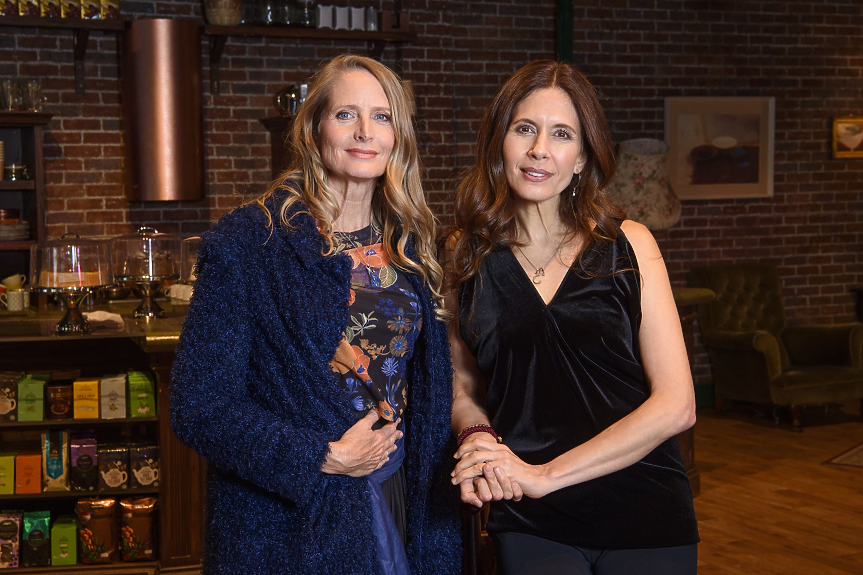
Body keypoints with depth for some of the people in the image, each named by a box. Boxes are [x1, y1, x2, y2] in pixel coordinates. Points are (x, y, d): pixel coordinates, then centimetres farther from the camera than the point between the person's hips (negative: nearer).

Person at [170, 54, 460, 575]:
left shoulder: (409, 246, 6)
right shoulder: (249, 243, -12)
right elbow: (200, 405, -15)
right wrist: (326, 459, -17)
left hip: (399, 498, 5)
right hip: (287, 520, -5)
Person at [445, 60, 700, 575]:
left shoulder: (628, 245, -4)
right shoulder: (466, 254, 1)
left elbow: (676, 405, -9)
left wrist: (545, 473, -15)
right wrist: (477, 436, -10)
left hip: (645, 515, 0)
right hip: (531, 524, 1)